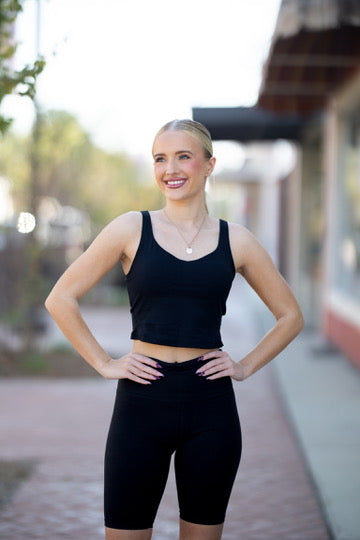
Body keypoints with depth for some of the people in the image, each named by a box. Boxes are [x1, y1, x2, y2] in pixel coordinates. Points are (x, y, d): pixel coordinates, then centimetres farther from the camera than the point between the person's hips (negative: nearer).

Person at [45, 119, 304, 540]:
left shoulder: (235, 240, 4)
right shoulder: (132, 229, 0)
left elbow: (290, 315, 15)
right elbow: (61, 299, 1)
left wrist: (246, 366, 4)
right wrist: (103, 364, -3)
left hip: (211, 408, 2)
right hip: (142, 400, -1)